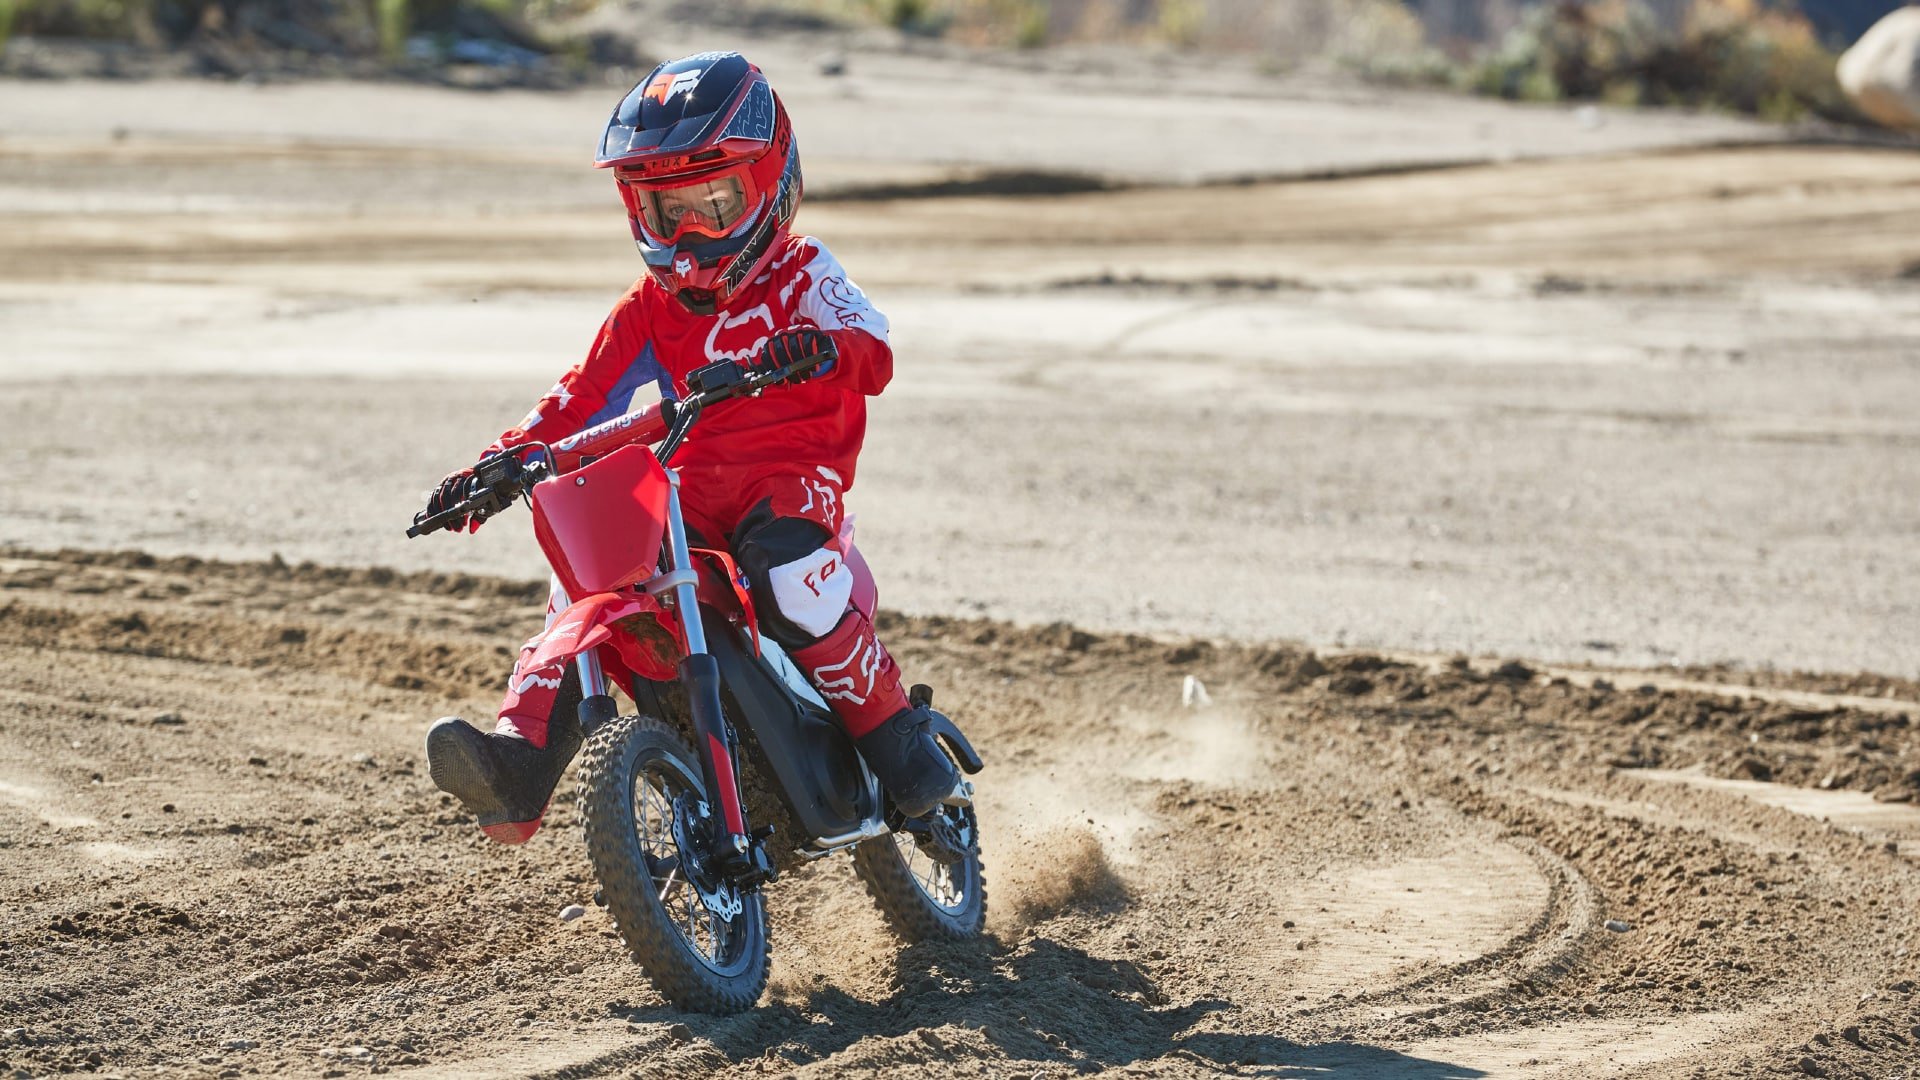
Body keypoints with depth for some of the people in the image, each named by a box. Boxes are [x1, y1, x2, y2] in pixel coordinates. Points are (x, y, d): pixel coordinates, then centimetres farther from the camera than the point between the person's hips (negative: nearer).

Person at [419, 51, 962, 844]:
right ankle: (518, 765, -28)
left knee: (786, 565, -36)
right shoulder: (650, 308, 17)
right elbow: (581, 398, 12)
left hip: (792, 479, -5)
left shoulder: (800, 275, 4)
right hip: (685, 494, 5)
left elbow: (873, 356, -14)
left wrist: (822, 349, -38)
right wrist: (498, 465, -3)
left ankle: (895, 739, -21)